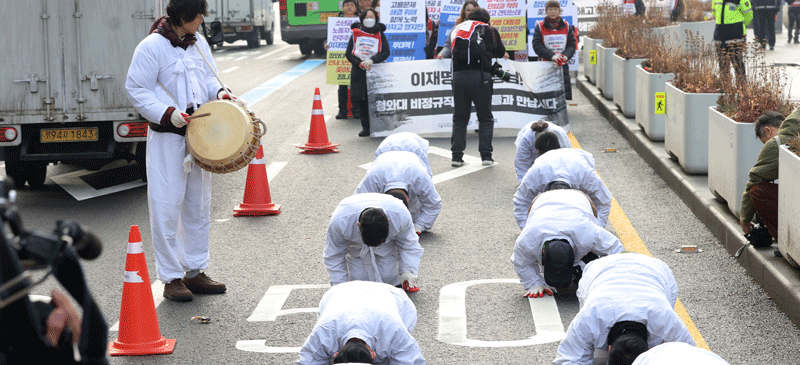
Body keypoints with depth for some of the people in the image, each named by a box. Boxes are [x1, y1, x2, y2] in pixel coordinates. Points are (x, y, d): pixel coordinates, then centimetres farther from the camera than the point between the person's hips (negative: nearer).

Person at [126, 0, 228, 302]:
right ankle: (171, 278, 5)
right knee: (167, 208, -3)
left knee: (198, 205, 14)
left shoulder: (199, 44, 9)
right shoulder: (151, 47, -12)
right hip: (167, 139, -7)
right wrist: (167, 114, -23)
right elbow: (136, 90, -13)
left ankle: (195, 271, 25)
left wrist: (218, 93, -2)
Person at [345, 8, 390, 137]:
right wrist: (360, 63, -9)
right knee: (362, 100, 0)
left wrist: (371, 61, -16)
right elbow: (348, 54, 7)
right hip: (359, 72, 1)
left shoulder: (380, 34, 8)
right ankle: (365, 127, 5)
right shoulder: (355, 34, 10)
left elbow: (386, 52, -1)